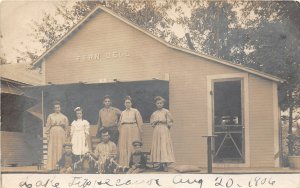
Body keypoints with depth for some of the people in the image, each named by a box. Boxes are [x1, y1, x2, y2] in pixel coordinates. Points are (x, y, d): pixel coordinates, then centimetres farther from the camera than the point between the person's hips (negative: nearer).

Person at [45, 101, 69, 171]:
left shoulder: (64, 117, 11)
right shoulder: (50, 116, 8)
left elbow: (66, 127, 9)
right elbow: (47, 126, 6)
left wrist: (66, 137, 0)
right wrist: (47, 136, -2)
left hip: (61, 135, 1)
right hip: (53, 134, -1)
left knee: (60, 150, -3)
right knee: (52, 150, -4)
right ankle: (51, 166, -5)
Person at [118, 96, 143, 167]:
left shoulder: (135, 111, 4)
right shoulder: (123, 113, 14)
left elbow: (139, 122, 3)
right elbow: (120, 123, 17)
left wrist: (140, 131, -2)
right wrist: (120, 131, 9)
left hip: (133, 130, -3)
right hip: (124, 131, 3)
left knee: (133, 146, -6)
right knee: (124, 147, -2)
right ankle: (125, 164, 0)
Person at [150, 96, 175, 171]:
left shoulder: (166, 112, 1)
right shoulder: (154, 113, 13)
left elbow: (169, 123, 0)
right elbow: (152, 124, 13)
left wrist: (162, 122, -10)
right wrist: (156, 122, -5)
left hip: (164, 131, -4)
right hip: (156, 131, 4)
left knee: (164, 147, -10)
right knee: (157, 147, 0)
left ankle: (165, 165, -12)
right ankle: (160, 165, 3)